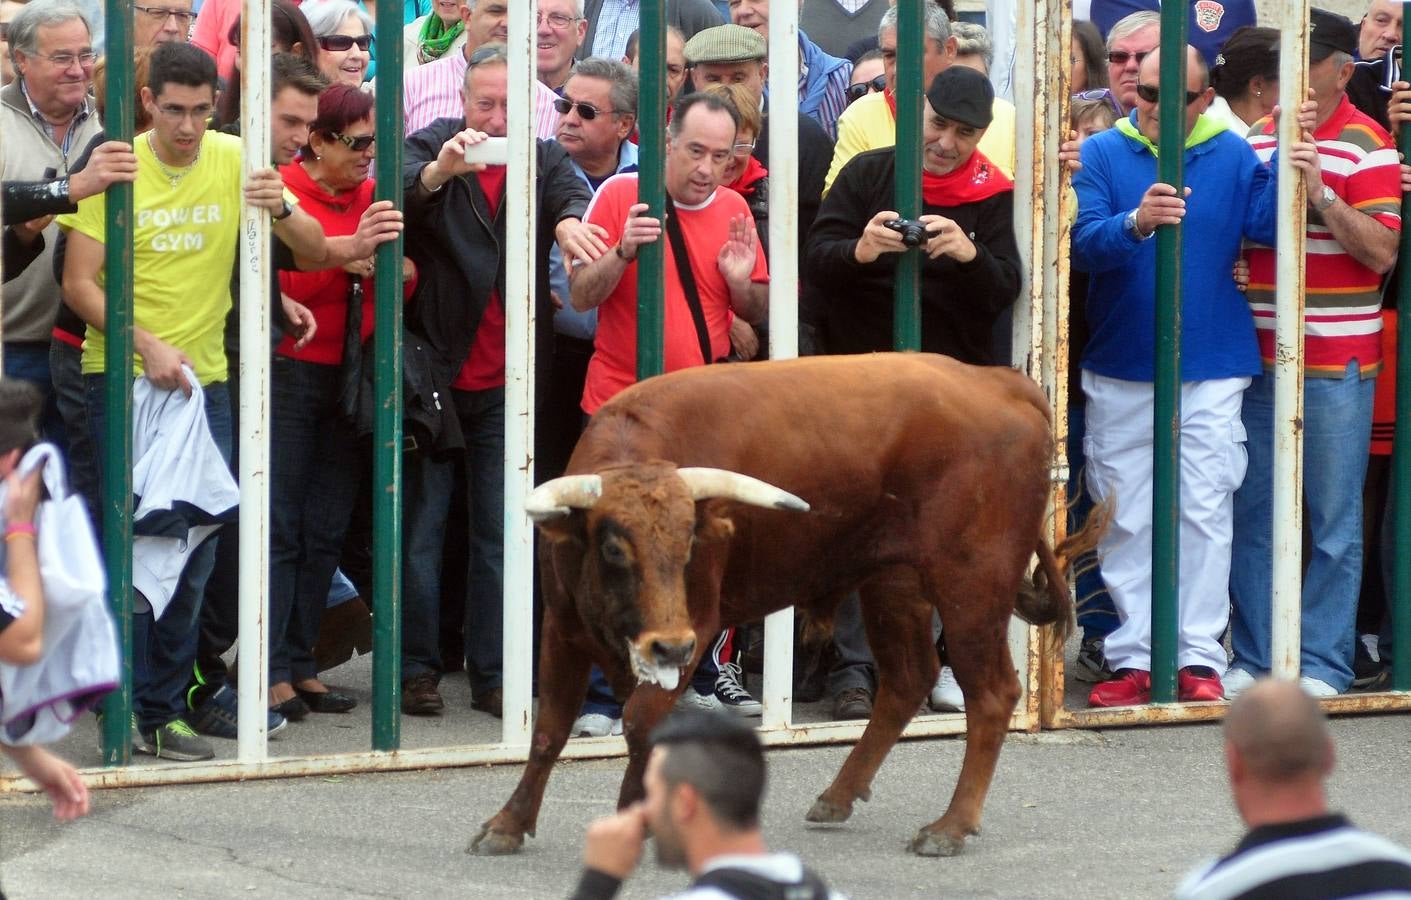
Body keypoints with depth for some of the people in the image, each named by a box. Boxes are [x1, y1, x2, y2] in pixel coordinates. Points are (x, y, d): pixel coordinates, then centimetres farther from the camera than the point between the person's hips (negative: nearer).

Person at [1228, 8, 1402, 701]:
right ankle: (1255, 654, 16)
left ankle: (1323, 664, 6)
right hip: (1257, 356, 5)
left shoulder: (1366, 145, -5)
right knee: (1252, 513, 8)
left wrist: (1320, 193, -22)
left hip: (1336, 363, -5)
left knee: (1334, 520, 0)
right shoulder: (1259, 138, 10)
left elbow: (1382, 253, -11)